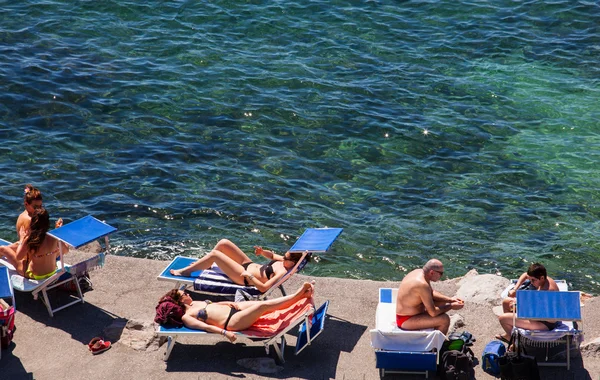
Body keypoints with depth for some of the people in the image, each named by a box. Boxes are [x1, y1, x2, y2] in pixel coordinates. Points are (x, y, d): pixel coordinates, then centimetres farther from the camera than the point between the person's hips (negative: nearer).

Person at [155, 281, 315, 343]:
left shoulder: (194, 303, 19)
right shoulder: (186, 317, -7)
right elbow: (205, 326, -20)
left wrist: (229, 303, 8)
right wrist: (224, 332, -33)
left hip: (233, 308, 9)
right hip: (232, 322, -9)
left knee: (264, 302, -7)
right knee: (264, 305, -19)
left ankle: (302, 294, -12)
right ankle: (298, 294, -15)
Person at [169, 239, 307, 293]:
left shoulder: (283, 271, -28)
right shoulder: (283, 261, -2)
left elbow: (264, 288, -33)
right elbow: (272, 255, 19)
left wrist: (249, 276, -28)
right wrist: (263, 252, -1)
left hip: (244, 277, -9)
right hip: (248, 264, 9)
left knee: (214, 254, -15)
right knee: (223, 243, 5)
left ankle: (185, 271, 4)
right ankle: (204, 264, 27)